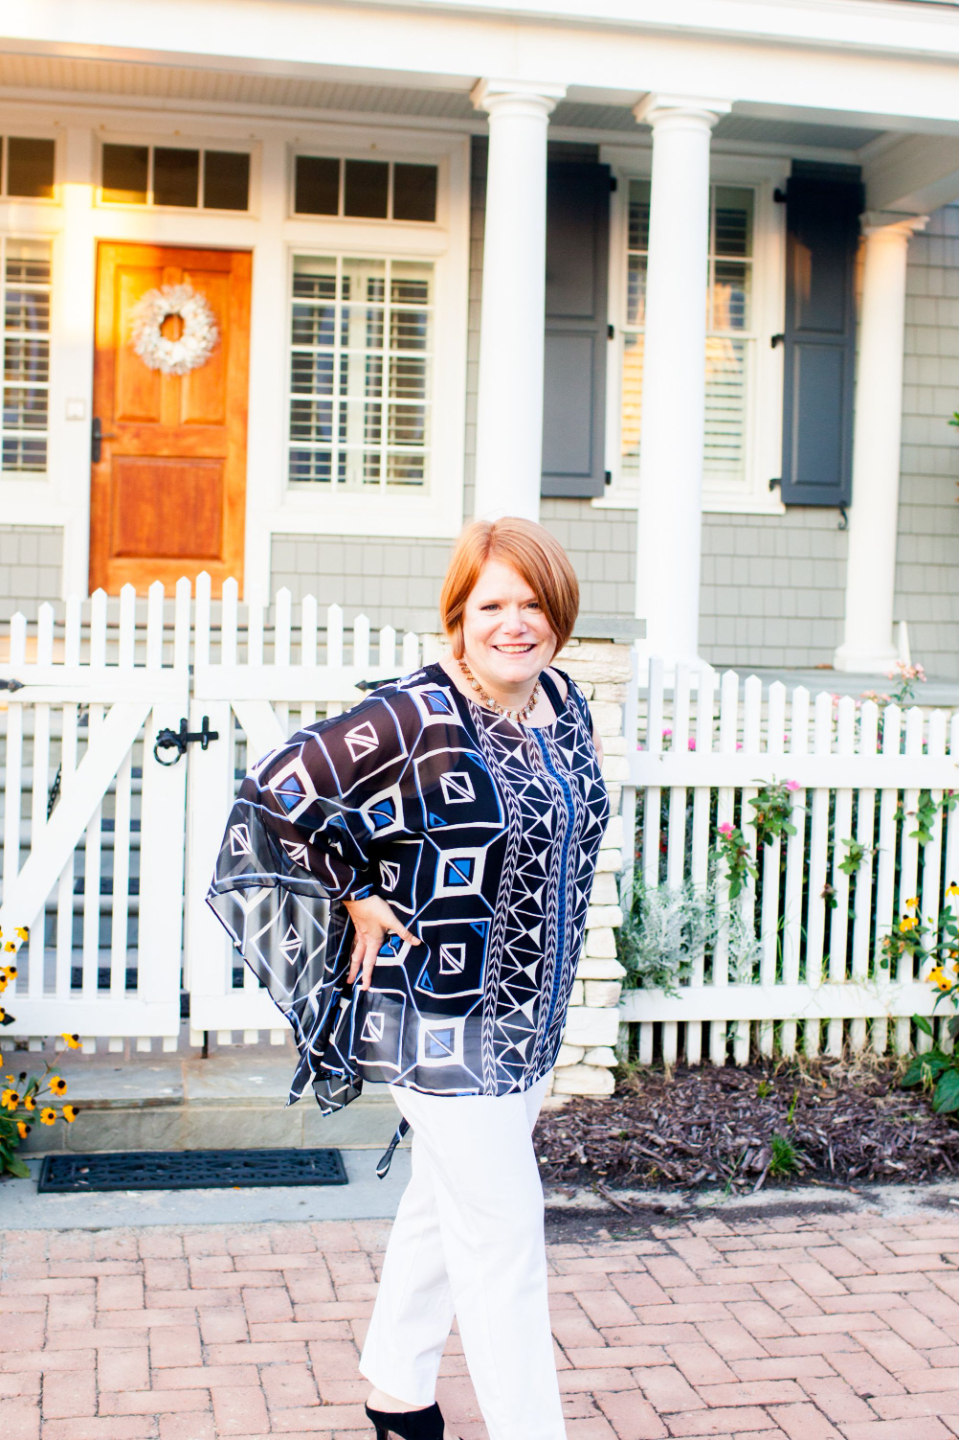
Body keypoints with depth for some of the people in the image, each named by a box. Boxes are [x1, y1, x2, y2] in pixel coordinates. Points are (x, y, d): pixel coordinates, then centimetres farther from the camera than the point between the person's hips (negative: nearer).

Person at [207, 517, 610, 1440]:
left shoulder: (566, 708, 3)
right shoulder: (419, 718, -21)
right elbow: (275, 788, -19)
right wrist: (356, 896, -14)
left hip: (528, 1016, 8)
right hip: (442, 1016, -8)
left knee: (443, 1204, 22)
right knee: (502, 1228, -1)